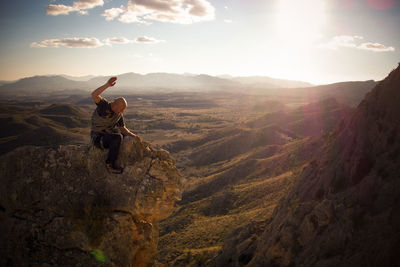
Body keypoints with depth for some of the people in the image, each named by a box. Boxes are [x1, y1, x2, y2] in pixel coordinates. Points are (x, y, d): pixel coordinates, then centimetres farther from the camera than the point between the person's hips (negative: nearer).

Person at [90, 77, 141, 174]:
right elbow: (94, 95, -36)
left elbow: (122, 128, 8)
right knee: (117, 137, -34)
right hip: (98, 137, -8)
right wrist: (107, 85, -44)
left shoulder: (119, 113, 3)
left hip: (108, 134, 8)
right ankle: (110, 164, -19)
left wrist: (133, 135, -6)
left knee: (129, 137, 16)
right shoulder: (104, 105, -16)